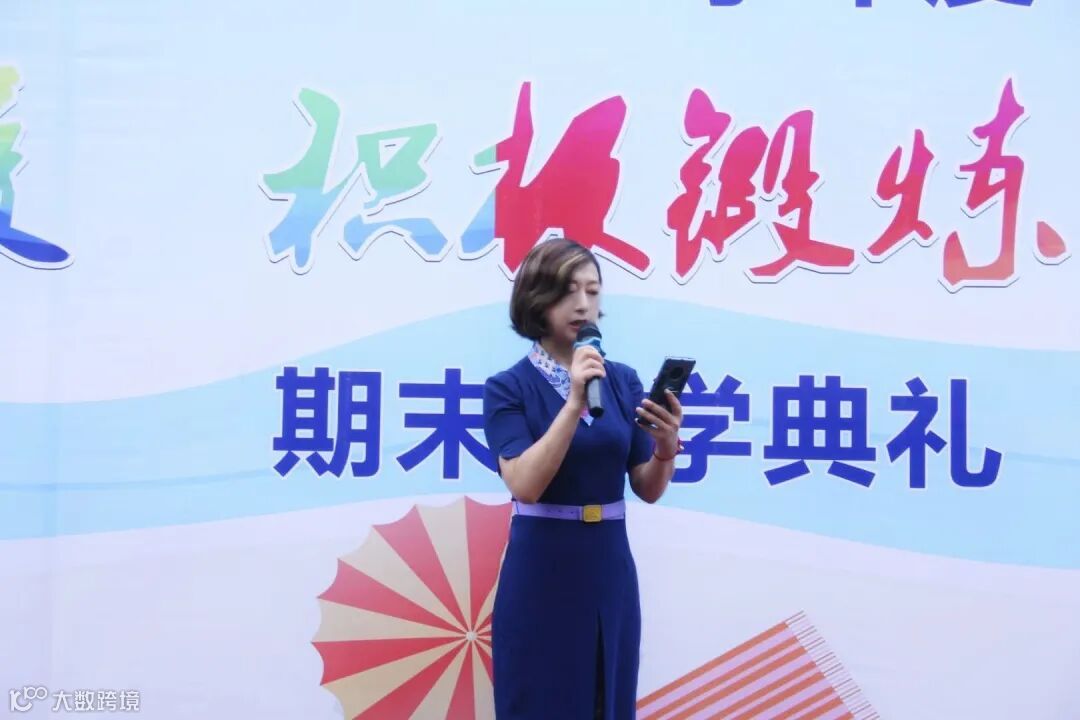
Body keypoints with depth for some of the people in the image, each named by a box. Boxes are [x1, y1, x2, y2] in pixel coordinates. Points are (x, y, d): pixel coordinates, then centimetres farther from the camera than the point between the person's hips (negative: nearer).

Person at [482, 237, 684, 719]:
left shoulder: (623, 381, 6)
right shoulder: (508, 387, -7)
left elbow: (648, 490, 4)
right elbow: (525, 484, -19)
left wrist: (666, 446, -16)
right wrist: (574, 404, -26)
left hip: (610, 570, 4)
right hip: (540, 573, -4)